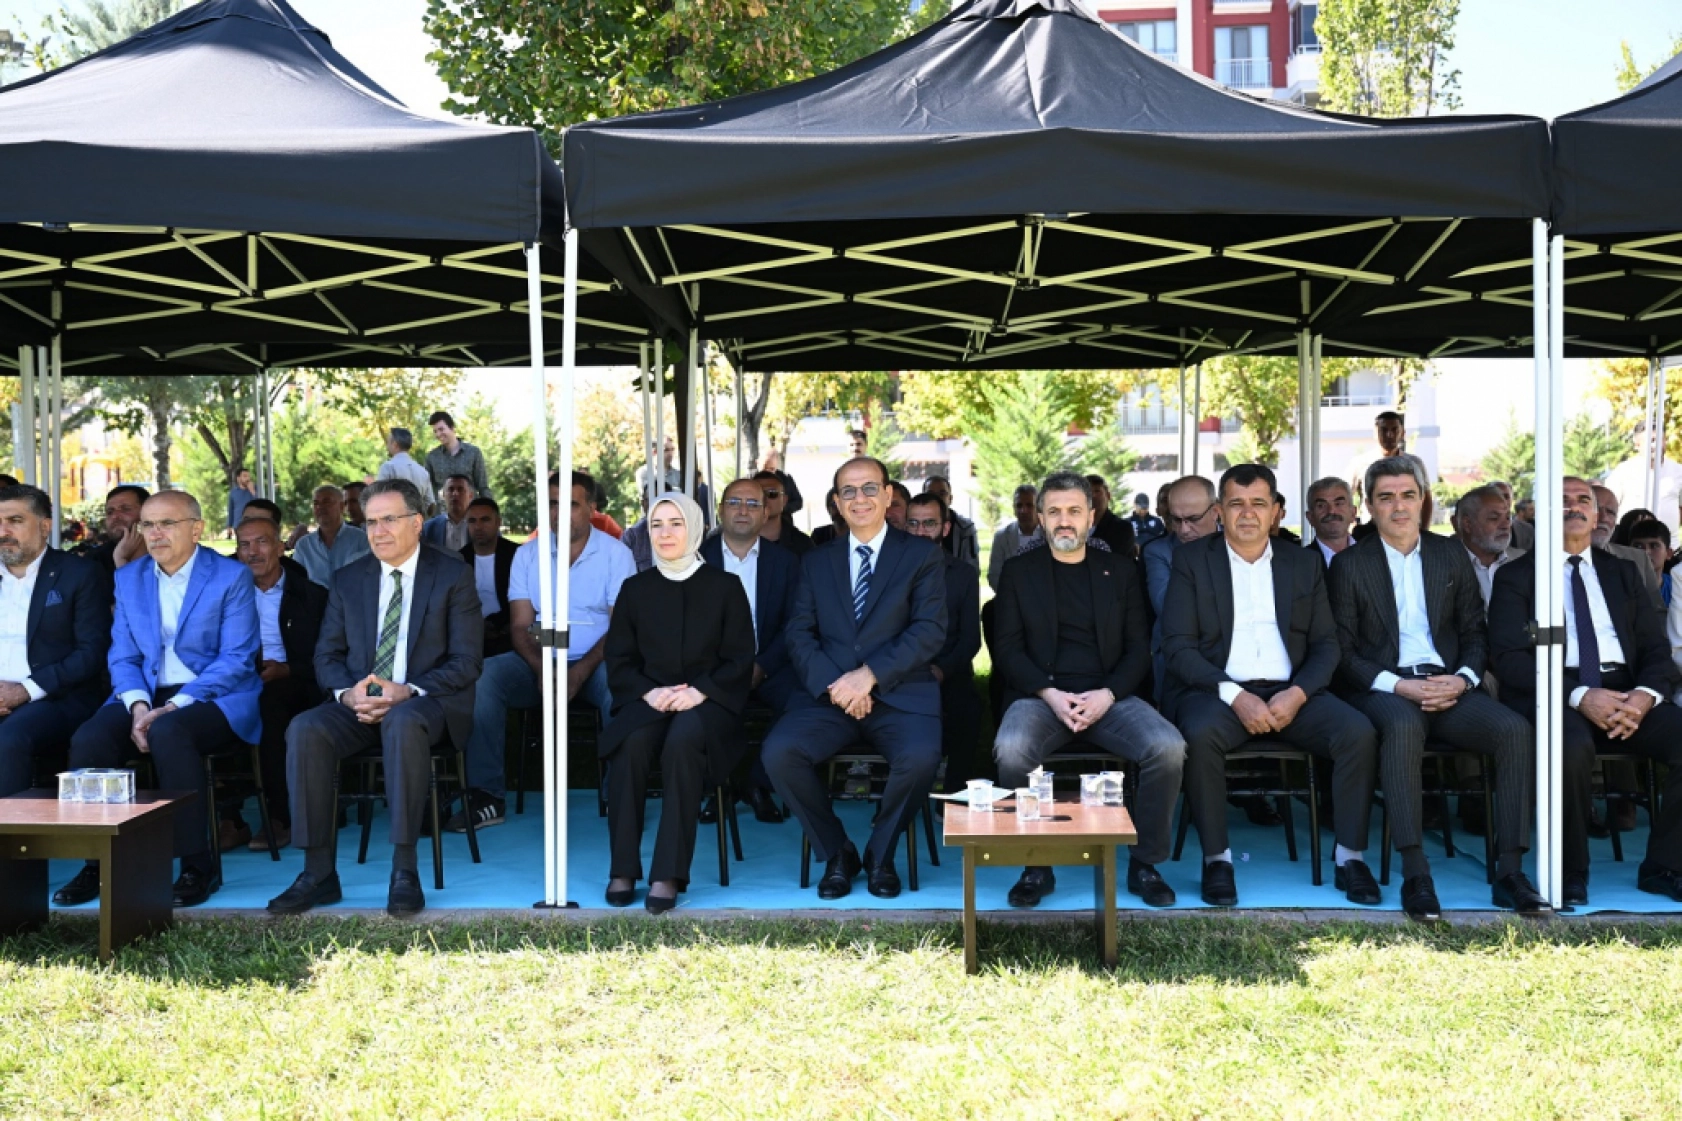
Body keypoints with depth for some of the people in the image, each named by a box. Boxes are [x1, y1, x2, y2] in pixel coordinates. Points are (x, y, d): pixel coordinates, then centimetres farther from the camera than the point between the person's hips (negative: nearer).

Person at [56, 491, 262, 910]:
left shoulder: (231, 576, -4)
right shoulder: (129, 578, 12)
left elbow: (236, 659, -10)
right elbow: (123, 655, 9)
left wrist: (173, 708, -20)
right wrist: (137, 706, -12)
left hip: (215, 698, -4)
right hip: (147, 696, 5)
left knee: (168, 732, -36)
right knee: (88, 740, -25)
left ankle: (197, 866, -24)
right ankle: (98, 862, -10)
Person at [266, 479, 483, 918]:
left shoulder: (453, 575, 2)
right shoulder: (348, 580, 14)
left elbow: (465, 663, -4)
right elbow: (327, 655, 12)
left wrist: (408, 692, -21)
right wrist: (348, 693, -12)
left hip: (427, 702, -4)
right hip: (358, 705, 4)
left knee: (404, 723, -39)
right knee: (304, 729, -27)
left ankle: (404, 870, -33)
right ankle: (318, 873, -21)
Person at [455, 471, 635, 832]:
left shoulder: (616, 554, 1)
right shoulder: (527, 555, 9)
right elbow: (520, 626, 3)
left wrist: (580, 672, -22)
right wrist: (543, 670, -17)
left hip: (594, 663, -3)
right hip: (539, 663, 3)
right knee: (483, 675, -24)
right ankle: (487, 796, -19)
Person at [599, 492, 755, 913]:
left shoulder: (724, 586, 9)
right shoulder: (636, 588, 15)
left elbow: (740, 661, 3)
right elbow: (619, 661, 10)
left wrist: (699, 692, -14)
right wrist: (648, 692, -10)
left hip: (707, 702, -2)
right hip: (648, 701, 2)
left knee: (682, 740, -36)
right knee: (632, 743, -33)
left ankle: (668, 875, -33)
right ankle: (623, 870, -24)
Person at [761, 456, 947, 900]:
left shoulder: (921, 555, 8)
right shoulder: (816, 561, 17)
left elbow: (929, 630, -4)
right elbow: (799, 634, 7)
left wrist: (870, 675, -16)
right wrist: (834, 684, -12)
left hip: (899, 694, -2)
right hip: (827, 695, 3)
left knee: (920, 757, -33)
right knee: (778, 751, -25)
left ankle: (880, 854, -2)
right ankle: (836, 852, 0)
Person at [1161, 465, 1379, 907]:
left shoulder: (1304, 564, 14)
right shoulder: (1192, 561, 6)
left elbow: (1326, 644, 10)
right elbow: (1178, 644, -3)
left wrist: (1297, 693, -11)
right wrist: (1234, 696, -17)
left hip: (1289, 693, 3)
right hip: (1218, 690, -3)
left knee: (1359, 732, -23)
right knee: (1200, 734, -35)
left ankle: (1351, 856, -8)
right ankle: (1217, 858, -18)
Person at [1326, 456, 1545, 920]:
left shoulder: (1451, 554, 16)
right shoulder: (1349, 564, 5)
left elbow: (1475, 633, 15)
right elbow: (1343, 653, 0)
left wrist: (1462, 679, -6)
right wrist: (1399, 686, -14)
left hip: (1449, 686, 3)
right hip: (1384, 689, -3)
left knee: (1516, 730, -25)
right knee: (1403, 726, -38)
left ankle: (1509, 872, -20)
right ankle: (1415, 876, -37)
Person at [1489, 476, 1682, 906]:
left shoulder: (1622, 573, 21)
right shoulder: (1515, 576, 8)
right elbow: (1510, 659, -4)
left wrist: (1646, 694, -11)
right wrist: (1579, 695, -19)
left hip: (1624, 693, 4)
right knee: (1574, 745, -36)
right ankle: (1569, 872, -15)